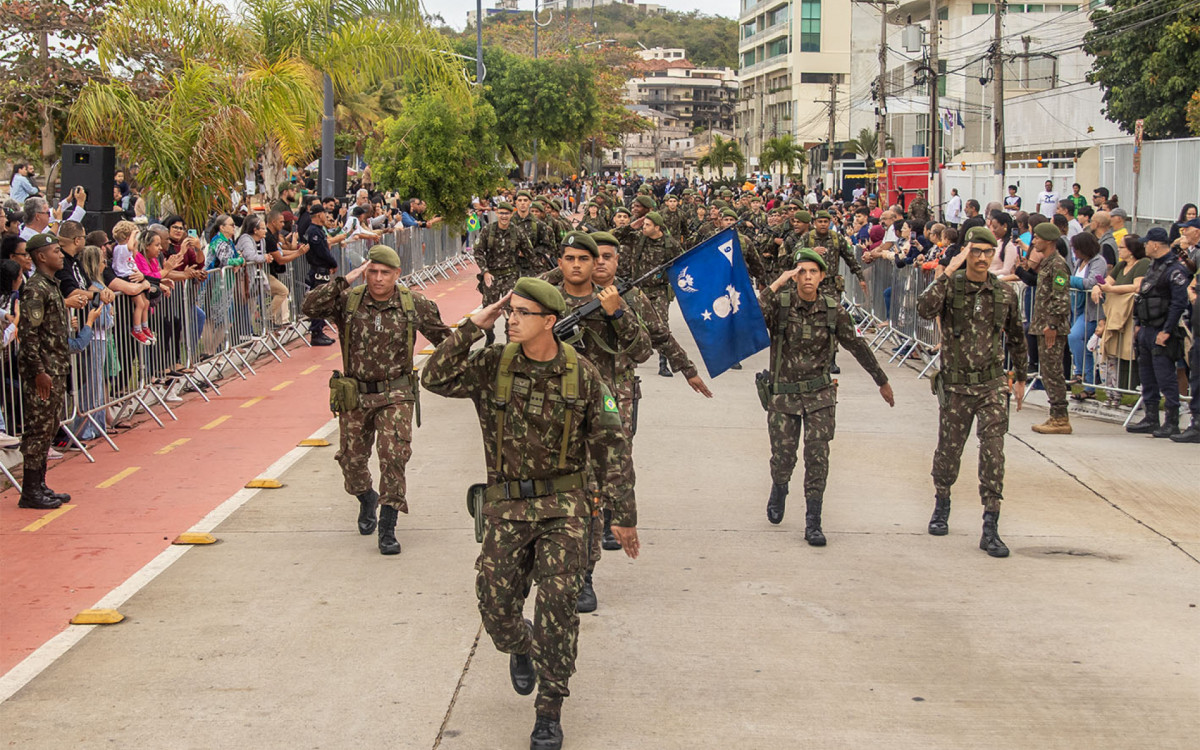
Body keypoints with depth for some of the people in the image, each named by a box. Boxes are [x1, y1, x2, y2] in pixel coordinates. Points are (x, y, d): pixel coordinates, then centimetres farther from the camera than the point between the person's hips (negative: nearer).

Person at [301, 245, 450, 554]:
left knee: (394, 456, -16)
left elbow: (442, 336, 13)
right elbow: (310, 306, -19)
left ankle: (387, 529, -8)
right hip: (354, 395, 2)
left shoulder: (414, 304, -1)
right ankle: (367, 499, 45)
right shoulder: (348, 301, -4)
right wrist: (346, 280, -21)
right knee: (351, 459, 11)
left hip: (395, 395, -2)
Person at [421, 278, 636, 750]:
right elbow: (435, 379, -13)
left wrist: (623, 515, 0)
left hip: (564, 506, -2)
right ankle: (521, 649, 36)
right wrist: (473, 327, -16)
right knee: (495, 601, -2)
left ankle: (549, 711, 3)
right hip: (507, 505, 2)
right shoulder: (493, 365, -1)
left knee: (557, 605, -10)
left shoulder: (581, 375, -5)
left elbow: (609, 446, 0)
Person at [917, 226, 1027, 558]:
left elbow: (1016, 338, 16)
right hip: (955, 386, -1)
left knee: (993, 453, -7)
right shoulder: (949, 286, -4)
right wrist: (949, 273, -25)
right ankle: (941, 506, 38)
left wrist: (1020, 378, 20)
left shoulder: (1005, 293, 3)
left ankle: (990, 529, -4)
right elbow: (925, 309, -26)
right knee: (948, 450, 11)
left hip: (991, 385, 1)